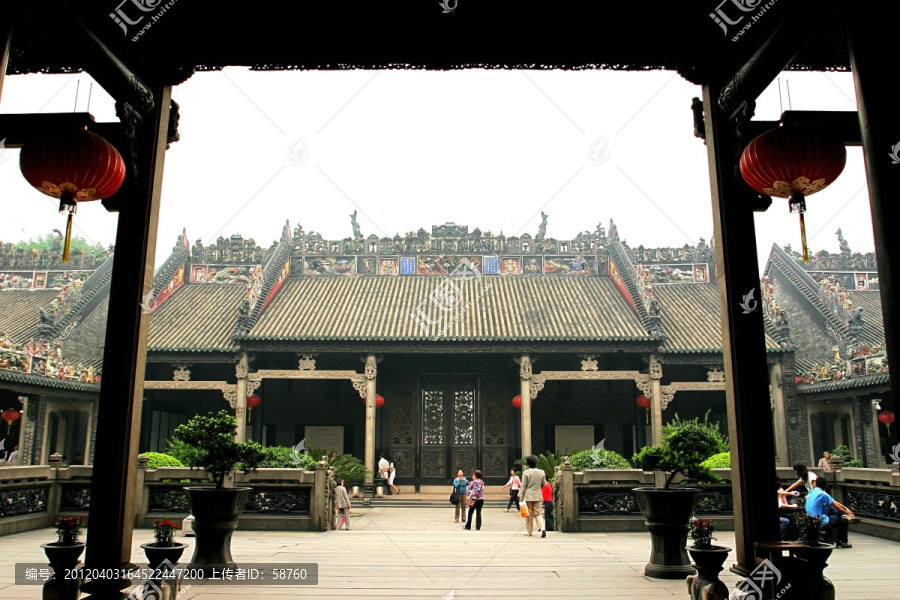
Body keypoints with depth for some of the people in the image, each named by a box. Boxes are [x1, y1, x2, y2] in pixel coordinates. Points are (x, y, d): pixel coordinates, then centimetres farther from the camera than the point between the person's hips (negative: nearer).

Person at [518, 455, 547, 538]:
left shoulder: (526, 472, -10)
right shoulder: (541, 472, 0)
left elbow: (523, 486, -8)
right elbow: (544, 484, 9)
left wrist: (521, 497, -3)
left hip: (528, 496, -3)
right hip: (538, 496, 3)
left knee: (529, 514, 10)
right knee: (538, 513, 8)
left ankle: (529, 531, 18)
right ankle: (542, 528, -13)